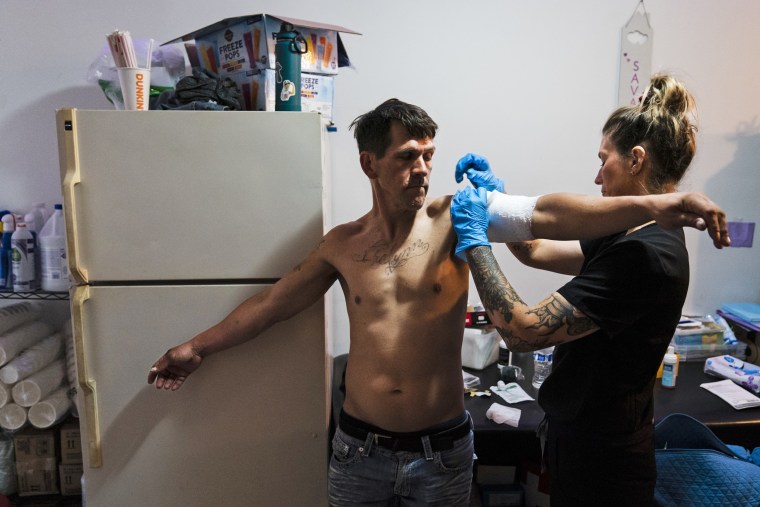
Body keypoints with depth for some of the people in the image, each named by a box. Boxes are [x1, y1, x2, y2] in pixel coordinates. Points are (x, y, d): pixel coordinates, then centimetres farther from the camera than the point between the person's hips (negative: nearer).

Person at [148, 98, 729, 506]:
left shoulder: (452, 217, -9)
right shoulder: (343, 244, -2)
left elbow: (545, 214, -21)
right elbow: (275, 300, 8)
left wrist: (662, 204, -30)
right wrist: (199, 347, 14)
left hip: (442, 450, -1)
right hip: (360, 449, 2)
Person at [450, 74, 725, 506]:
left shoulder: (646, 255, -28)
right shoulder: (635, 236, 2)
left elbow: (523, 331, -30)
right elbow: (539, 252, 11)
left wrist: (475, 242, -22)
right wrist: (492, 199, 2)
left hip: (601, 459, -8)